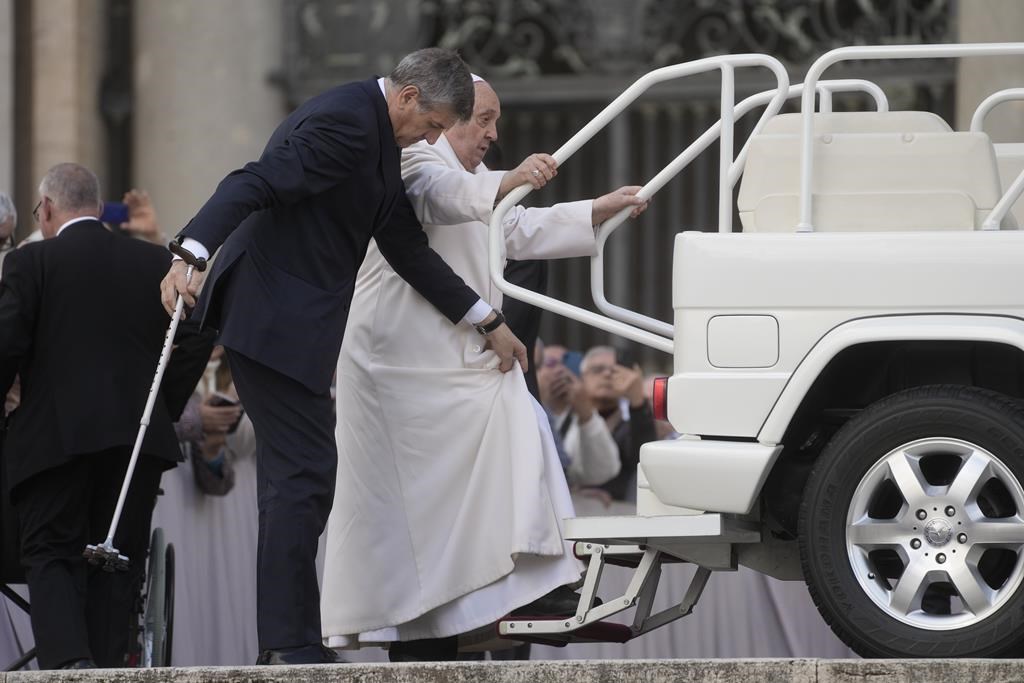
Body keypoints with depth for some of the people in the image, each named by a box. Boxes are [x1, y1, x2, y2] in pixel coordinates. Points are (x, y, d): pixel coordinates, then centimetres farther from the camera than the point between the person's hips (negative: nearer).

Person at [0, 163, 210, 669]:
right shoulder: (155, 262, 9)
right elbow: (196, 340, 4)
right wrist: (162, 410, 13)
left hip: (55, 435, -3)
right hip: (138, 434, 4)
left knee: (50, 555, 0)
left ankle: (68, 658, -20)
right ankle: (108, 663, 3)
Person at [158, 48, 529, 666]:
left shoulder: (377, 136, 18)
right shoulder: (346, 122, -15)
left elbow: (407, 246, 22)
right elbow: (256, 185, -27)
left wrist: (486, 320, 24)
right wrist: (193, 254, -40)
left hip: (294, 320, 11)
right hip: (275, 318, -11)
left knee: (301, 476, 11)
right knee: (305, 475, -11)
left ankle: (285, 642, 14)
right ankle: (291, 642, -10)